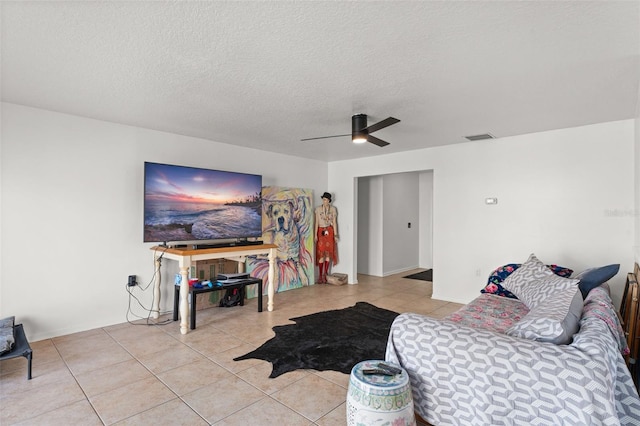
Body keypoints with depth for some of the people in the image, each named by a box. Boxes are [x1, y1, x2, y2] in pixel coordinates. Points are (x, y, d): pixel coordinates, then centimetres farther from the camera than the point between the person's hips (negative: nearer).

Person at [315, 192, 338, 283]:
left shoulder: (333, 209, 3)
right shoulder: (318, 209, 2)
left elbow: (334, 222, 3)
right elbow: (317, 222, 1)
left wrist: (335, 234, -1)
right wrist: (315, 234, -5)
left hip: (329, 231, 1)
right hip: (321, 231, -1)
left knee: (329, 252, 1)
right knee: (320, 253, -5)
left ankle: (325, 274, 12)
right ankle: (320, 275, 1)